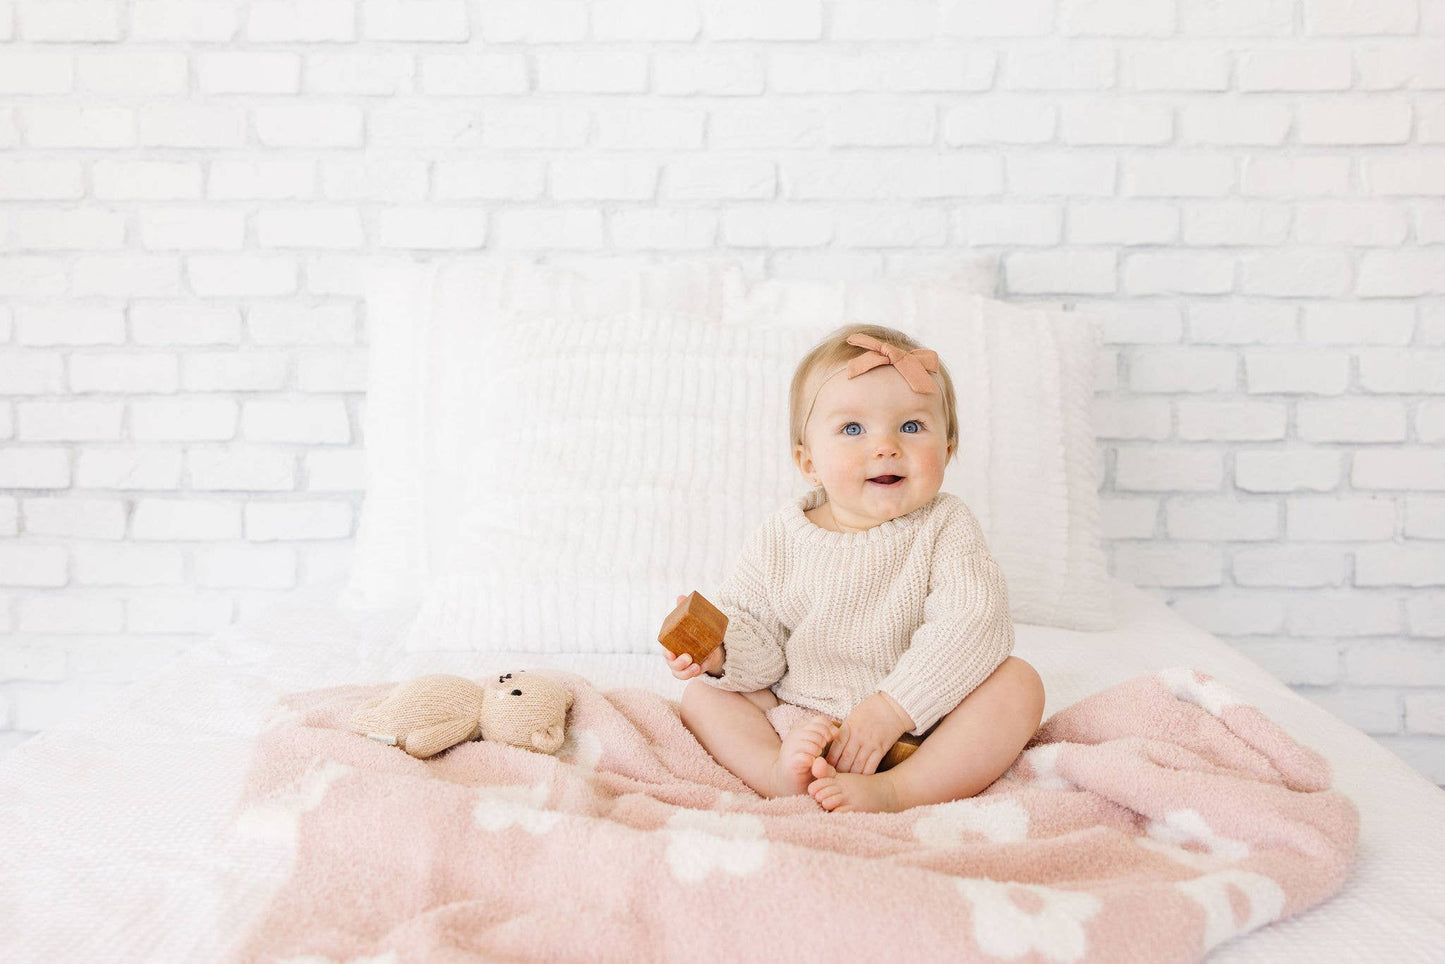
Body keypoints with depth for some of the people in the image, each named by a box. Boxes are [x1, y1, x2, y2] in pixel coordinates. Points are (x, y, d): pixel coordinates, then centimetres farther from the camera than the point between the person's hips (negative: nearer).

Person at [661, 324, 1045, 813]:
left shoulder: (945, 526, -9)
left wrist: (890, 709, -30)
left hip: (922, 726, -1)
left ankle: (894, 792, -35)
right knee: (702, 694, -6)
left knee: (1018, 682, -23)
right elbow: (760, 641, -1)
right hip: (800, 725, 2)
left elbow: (971, 626, -22)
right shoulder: (780, 538, -4)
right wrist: (722, 652, -26)